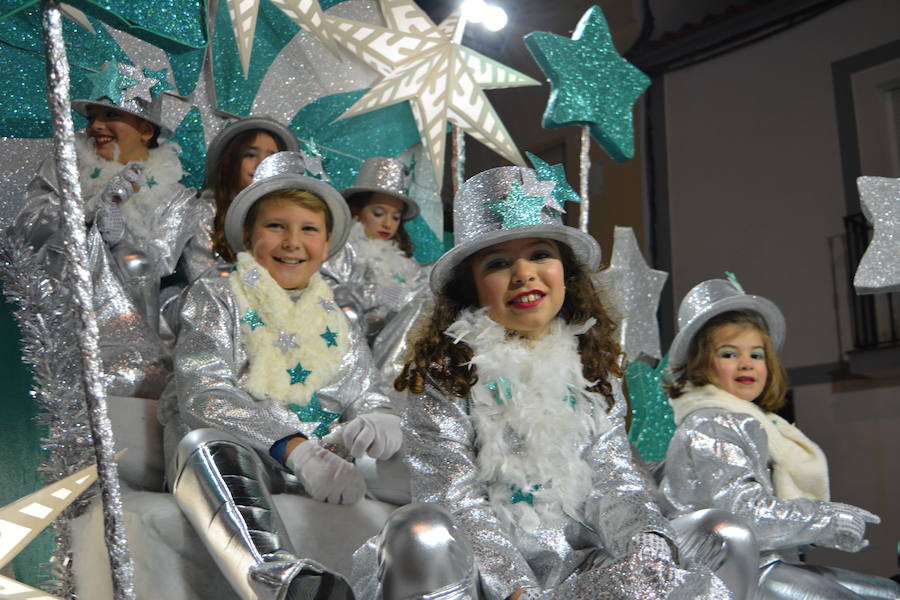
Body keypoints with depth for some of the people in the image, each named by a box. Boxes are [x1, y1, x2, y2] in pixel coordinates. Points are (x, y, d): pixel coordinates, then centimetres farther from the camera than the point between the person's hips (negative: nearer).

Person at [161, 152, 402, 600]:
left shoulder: (336, 322, 23)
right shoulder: (215, 297, 12)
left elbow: (366, 400, 16)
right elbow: (201, 395, -4)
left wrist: (379, 421, -14)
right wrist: (293, 446, -22)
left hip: (320, 460, 4)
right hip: (225, 458, -3)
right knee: (205, 443, -38)